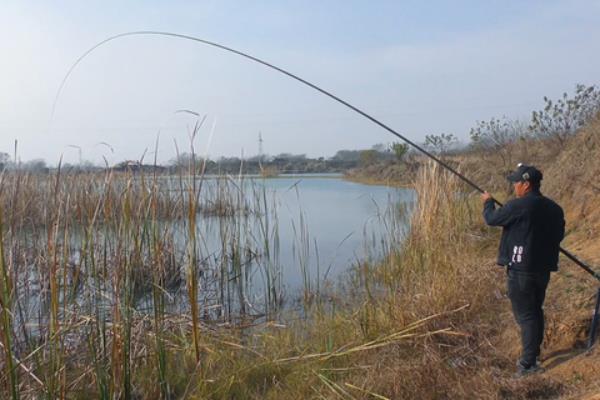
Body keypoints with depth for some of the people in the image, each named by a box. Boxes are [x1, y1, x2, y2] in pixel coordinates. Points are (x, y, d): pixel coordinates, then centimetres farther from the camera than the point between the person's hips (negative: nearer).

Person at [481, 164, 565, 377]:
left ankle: (528, 363, 3)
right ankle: (534, 354, 30)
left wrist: (488, 202, 15)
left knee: (525, 315, -1)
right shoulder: (555, 209, 5)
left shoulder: (518, 206, -17)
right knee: (536, 311, 18)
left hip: (521, 270, -7)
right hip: (544, 269, 7)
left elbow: (491, 219, -4)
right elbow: (558, 236, 16)